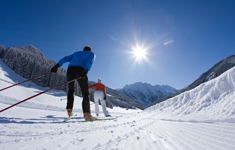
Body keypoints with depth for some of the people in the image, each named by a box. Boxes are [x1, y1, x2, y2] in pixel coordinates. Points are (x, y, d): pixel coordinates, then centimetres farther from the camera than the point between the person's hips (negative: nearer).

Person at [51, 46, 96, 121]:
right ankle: (87, 114, -9)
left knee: (70, 90, 25)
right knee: (85, 93, 2)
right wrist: (86, 71, -18)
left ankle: (69, 109, 16)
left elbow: (65, 59, 20)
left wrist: (57, 65, 10)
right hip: (80, 71, -4)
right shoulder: (92, 54, 22)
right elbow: (90, 61, -2)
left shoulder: (76, 53, 35)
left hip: (70, 70, 4)